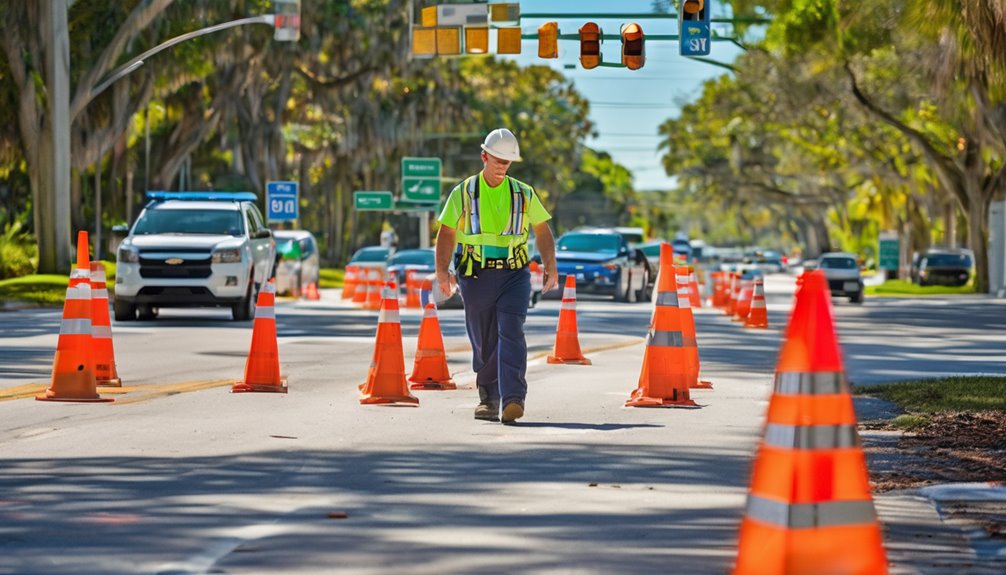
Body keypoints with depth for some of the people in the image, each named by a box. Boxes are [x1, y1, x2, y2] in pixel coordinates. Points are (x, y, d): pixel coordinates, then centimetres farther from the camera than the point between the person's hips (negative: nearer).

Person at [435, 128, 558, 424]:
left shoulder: (523, 194, 8)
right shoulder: (462, 193, 4)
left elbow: (543, 231, 13)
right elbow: (446, 234, 1)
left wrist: (550, 265, 0)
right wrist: (442, 270, -12)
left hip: (514, 275, -1)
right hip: (476, 276, 1)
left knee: (511, 333, -17)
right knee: (483, 343, 6)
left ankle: (513, 400, -26)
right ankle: (488, 399, 22)